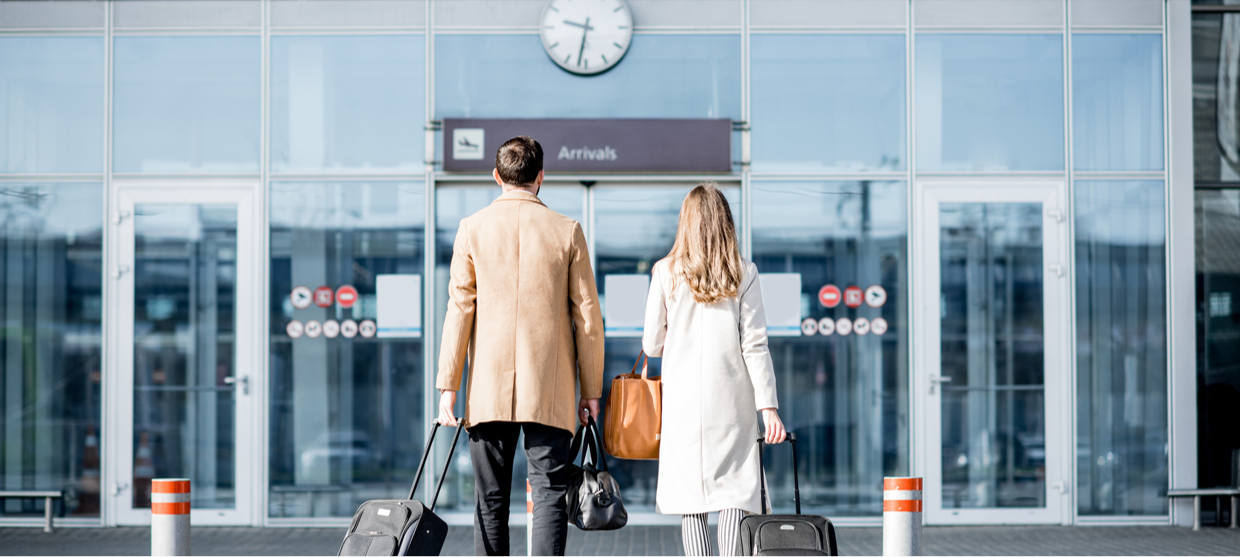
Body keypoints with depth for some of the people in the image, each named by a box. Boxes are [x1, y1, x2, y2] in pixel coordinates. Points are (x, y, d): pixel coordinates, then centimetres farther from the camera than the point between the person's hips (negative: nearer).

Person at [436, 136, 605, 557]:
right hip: (550, 391, -1)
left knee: (491, 500, 8)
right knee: (550, 493, 0)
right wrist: (591, 389, 9)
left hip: (489, 388, 1)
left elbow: (459, 310, -1)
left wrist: (448, 385, 2)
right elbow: (587, 316, 2)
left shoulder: (473, 228, 1)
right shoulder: (567, 231, 1)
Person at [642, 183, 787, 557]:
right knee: (735, 491, 3)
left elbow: (652, 344, 4)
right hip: (732, 399, 0)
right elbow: (754, 346, -4)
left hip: (683, 399, 0)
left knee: (692, 497, 4)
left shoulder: (666, 272, -1)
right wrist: (769, 406, -2)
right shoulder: (743, 274, -1)